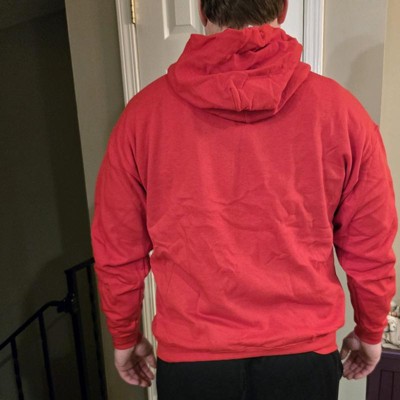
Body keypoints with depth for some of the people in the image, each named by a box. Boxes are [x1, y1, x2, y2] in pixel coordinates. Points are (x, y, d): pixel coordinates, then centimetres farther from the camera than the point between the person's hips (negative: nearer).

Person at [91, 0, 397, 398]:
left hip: (189, 360, 0)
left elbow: (116, 252, -4)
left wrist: (125, 337, 12)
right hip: (303, 357, 1)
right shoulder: (339, 110, -11)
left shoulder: (145, 111, -10)